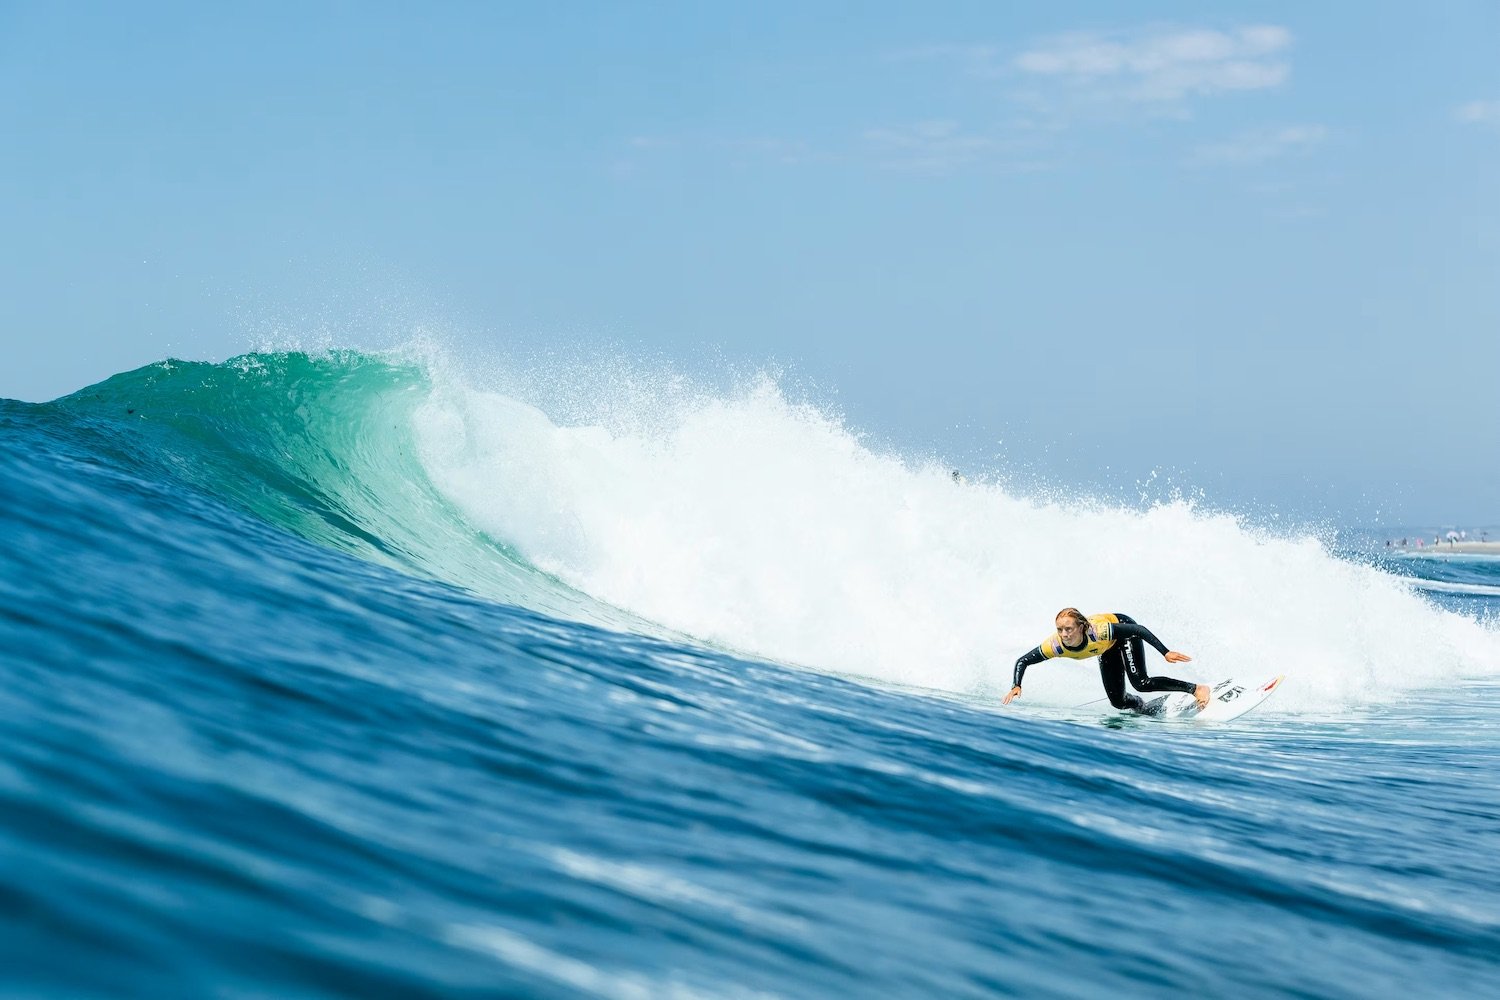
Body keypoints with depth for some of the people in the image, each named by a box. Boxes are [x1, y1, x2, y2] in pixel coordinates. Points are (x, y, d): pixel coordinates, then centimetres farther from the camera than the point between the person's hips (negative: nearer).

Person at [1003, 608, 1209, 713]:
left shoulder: (1097, 631, -44)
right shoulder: (1055, 645, -33)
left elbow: (1138, 629, -36)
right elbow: (1022, 661, -21)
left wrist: (1166, 653, -39)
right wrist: (1016, 687, -38)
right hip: (1108, 648, 5)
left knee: (1141, 683, -23)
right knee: (1118, 701, 2)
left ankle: (1197, 689, -13)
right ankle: (1147, 709, 33)